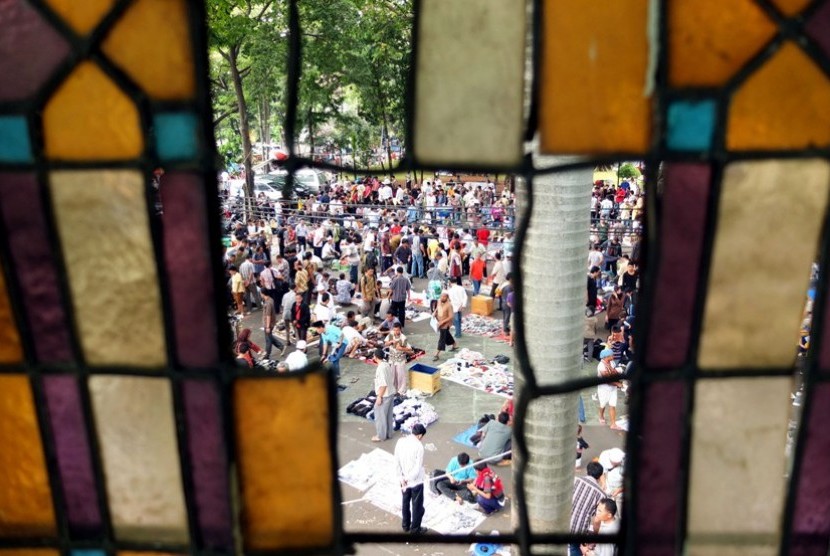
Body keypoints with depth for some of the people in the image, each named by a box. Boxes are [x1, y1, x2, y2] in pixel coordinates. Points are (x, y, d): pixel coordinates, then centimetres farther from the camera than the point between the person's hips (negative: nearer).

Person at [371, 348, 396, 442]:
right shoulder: (388, 365, 4)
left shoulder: (381, 368, -24)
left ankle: (381, 436, 15)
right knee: (388, 415, 19)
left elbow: (383, 384, -25)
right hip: (391, 393, 9)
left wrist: (379, 397, -19)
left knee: (380, 415, 5)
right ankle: (388, 434, 29)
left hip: (384, 395, -9)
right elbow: (392, 380, 12)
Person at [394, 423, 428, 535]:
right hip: (416, 481, -5)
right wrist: (408, 479, -13)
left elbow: (396, 462, -4)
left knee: (405, 502, 24)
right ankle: (415, 529, 26)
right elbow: (418, 468, -23)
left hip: (404, 480, 5)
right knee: (417, 505, 14)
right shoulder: (419, 446, -24)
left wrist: (402, 478, -2)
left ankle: (405, 525, 39)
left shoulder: (400, 441, -8)